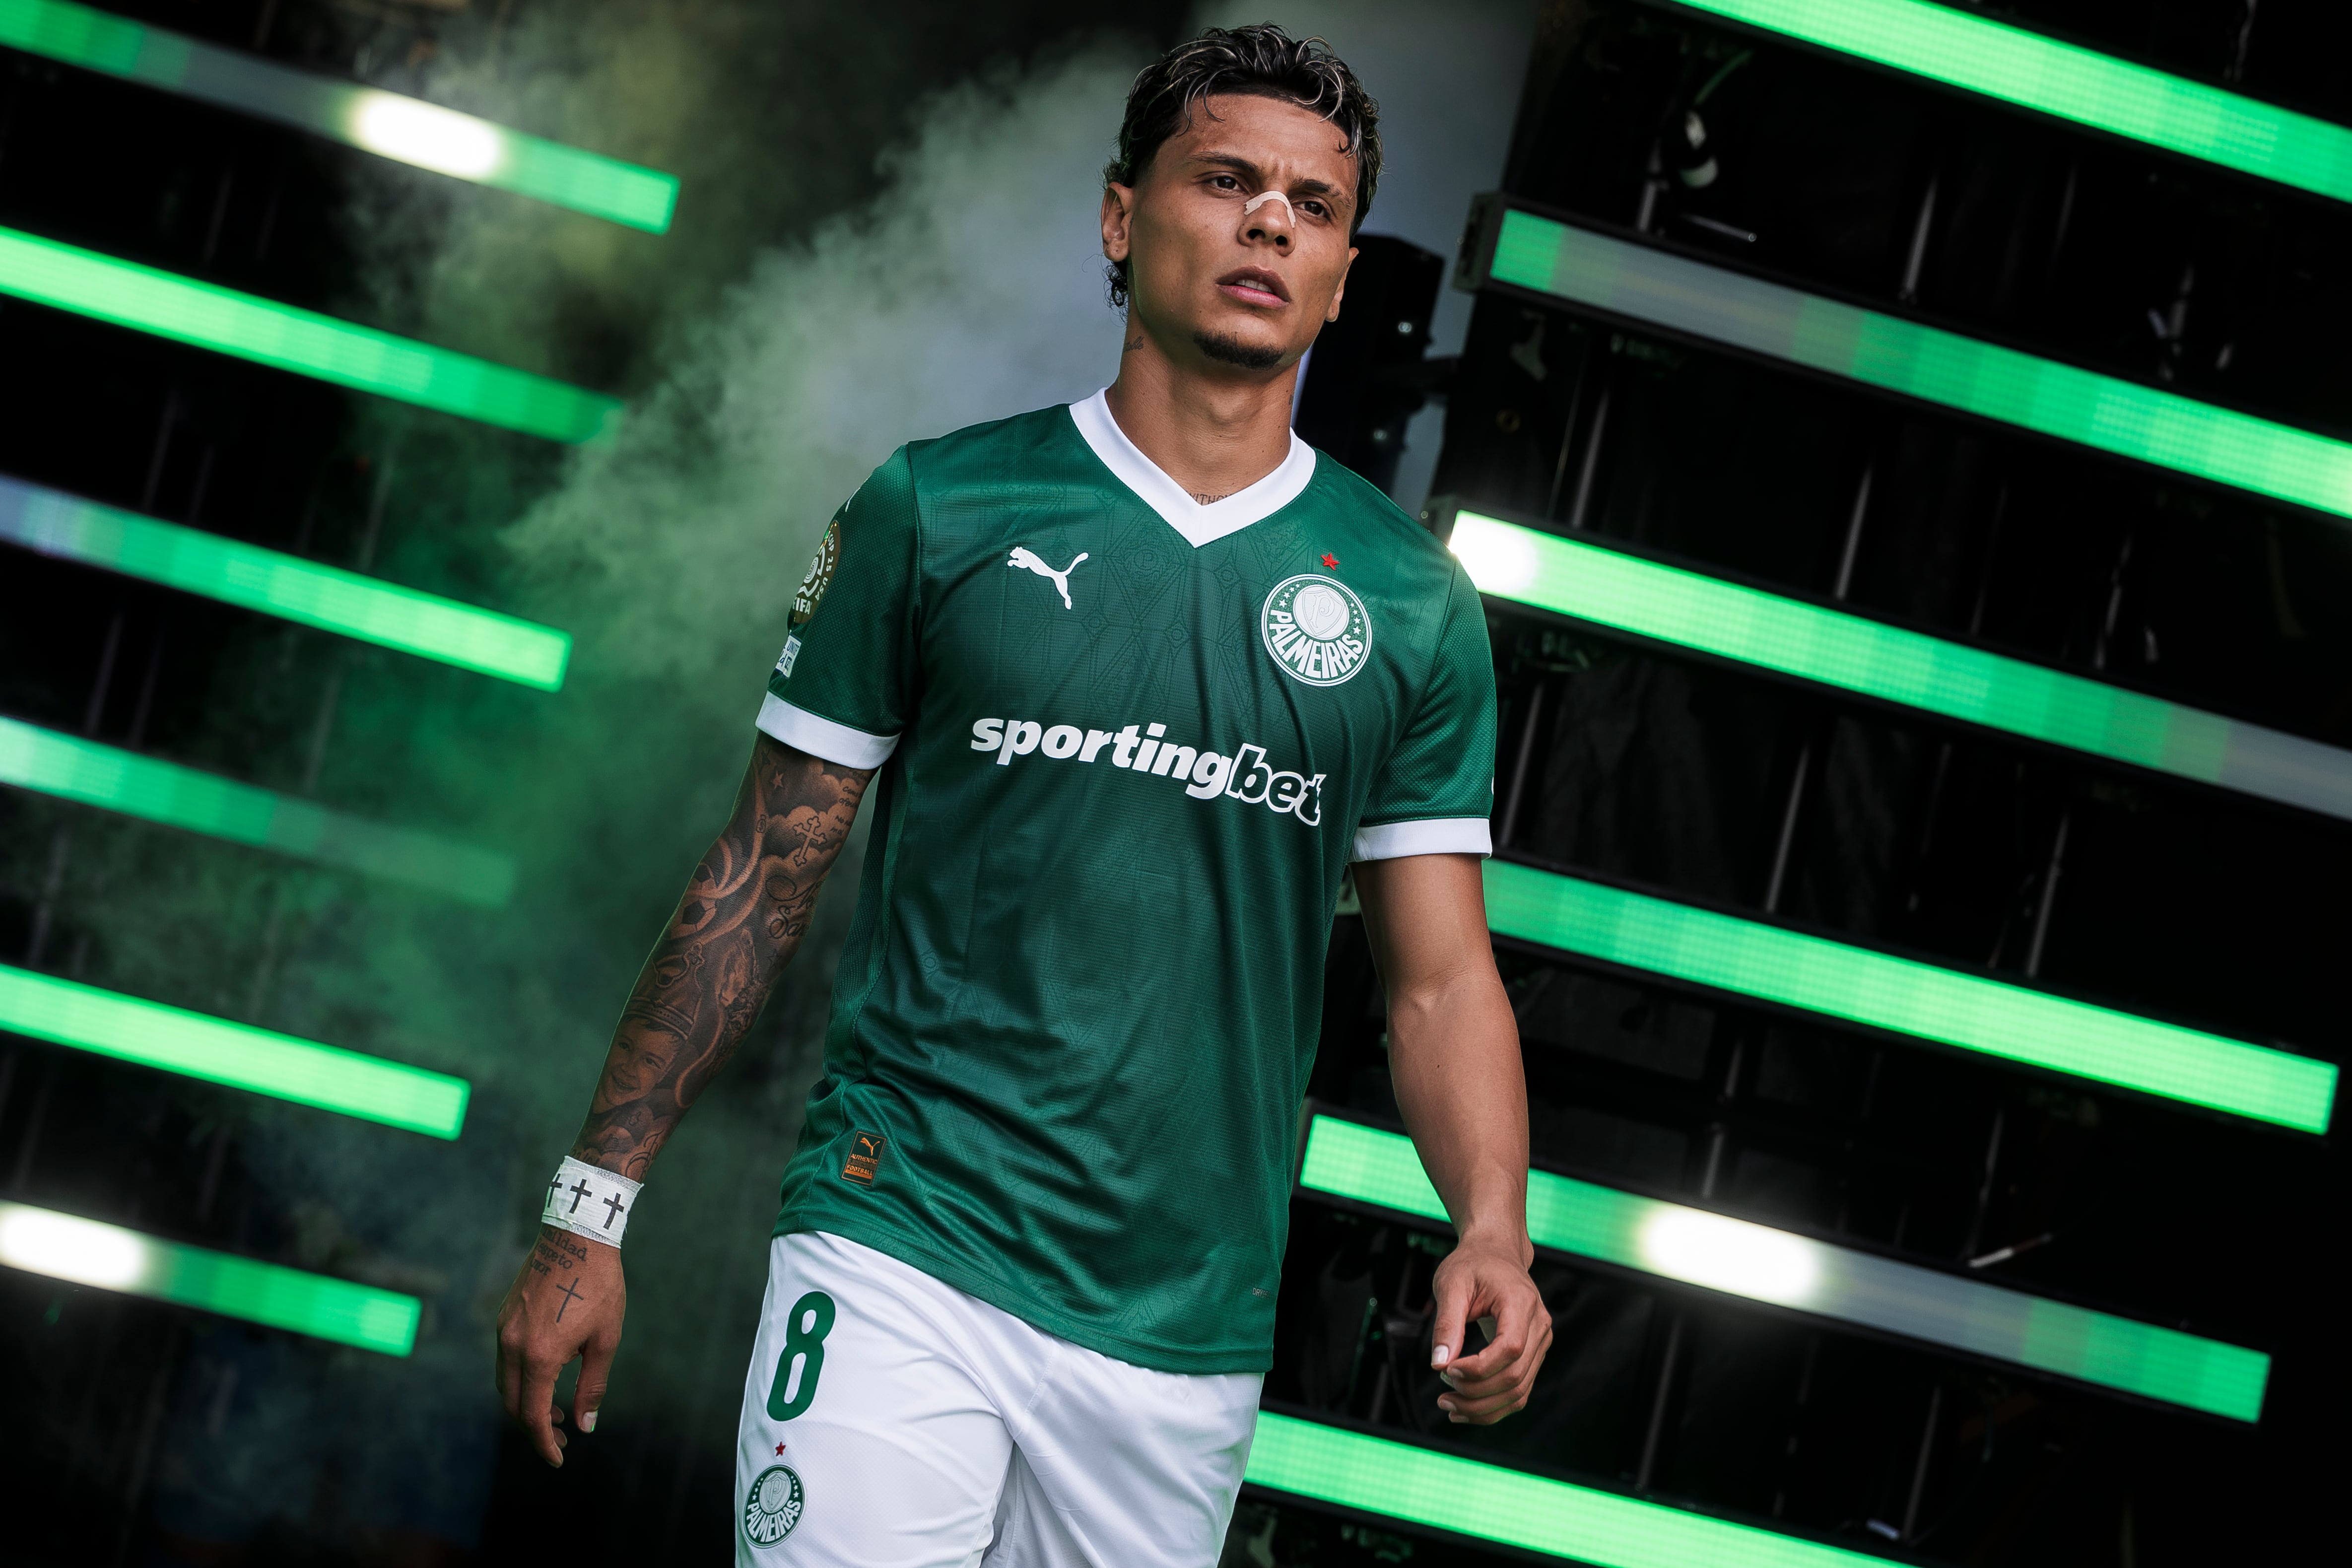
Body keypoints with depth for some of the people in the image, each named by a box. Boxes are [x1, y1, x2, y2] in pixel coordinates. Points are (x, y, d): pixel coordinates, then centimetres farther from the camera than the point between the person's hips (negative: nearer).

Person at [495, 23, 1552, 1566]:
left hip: (1186, 1337, 2)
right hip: (900, 1258, -2)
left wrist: (1494, 1230, -13)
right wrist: (591, 1211, 2)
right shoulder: (935, 512, 1)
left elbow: (1441, 977, 6)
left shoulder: (1415, 607, 5)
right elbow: (761, 878, 4)